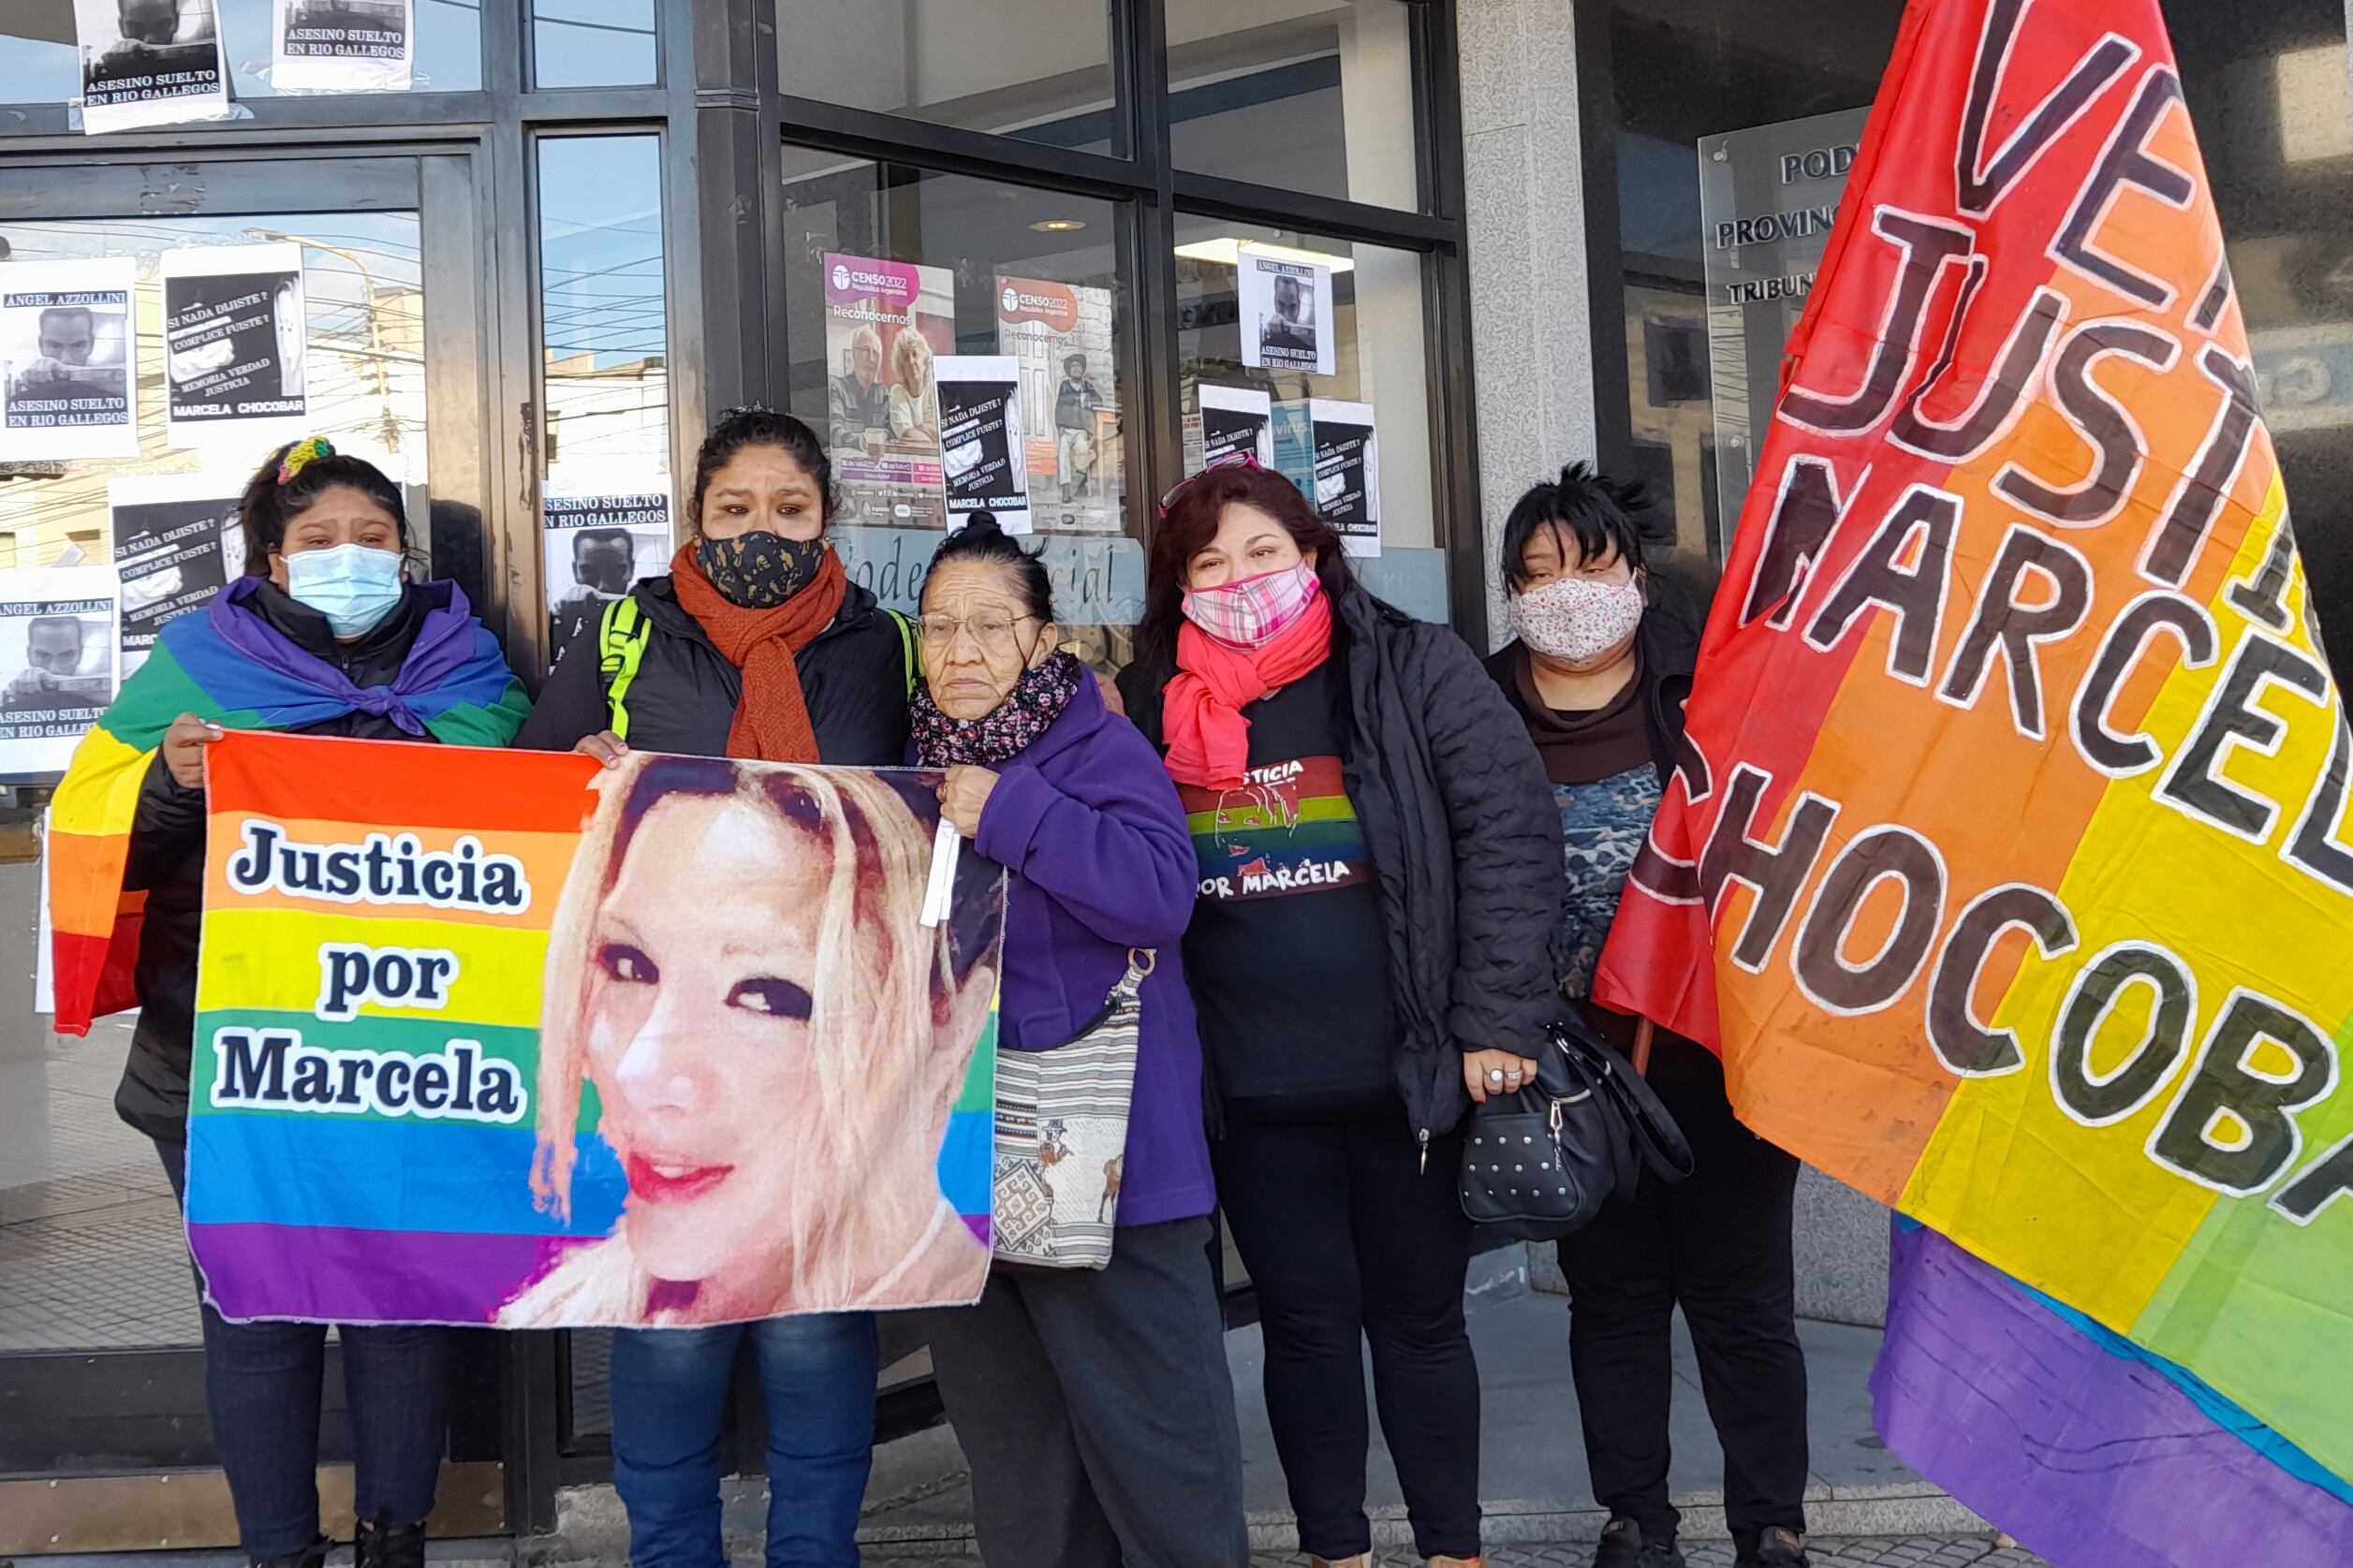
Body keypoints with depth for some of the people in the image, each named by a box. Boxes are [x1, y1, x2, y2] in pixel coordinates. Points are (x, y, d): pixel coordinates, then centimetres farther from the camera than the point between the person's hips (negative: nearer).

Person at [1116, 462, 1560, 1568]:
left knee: (1419, 1315, 10)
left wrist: (1497, 1022, -13)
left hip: (1407, 1072, -2)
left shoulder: (1416, 671, -3)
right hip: (1254, 1092, 2)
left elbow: (1509, 832, -8)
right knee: (1306, 1321, 11)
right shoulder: (1152, 706, 5)